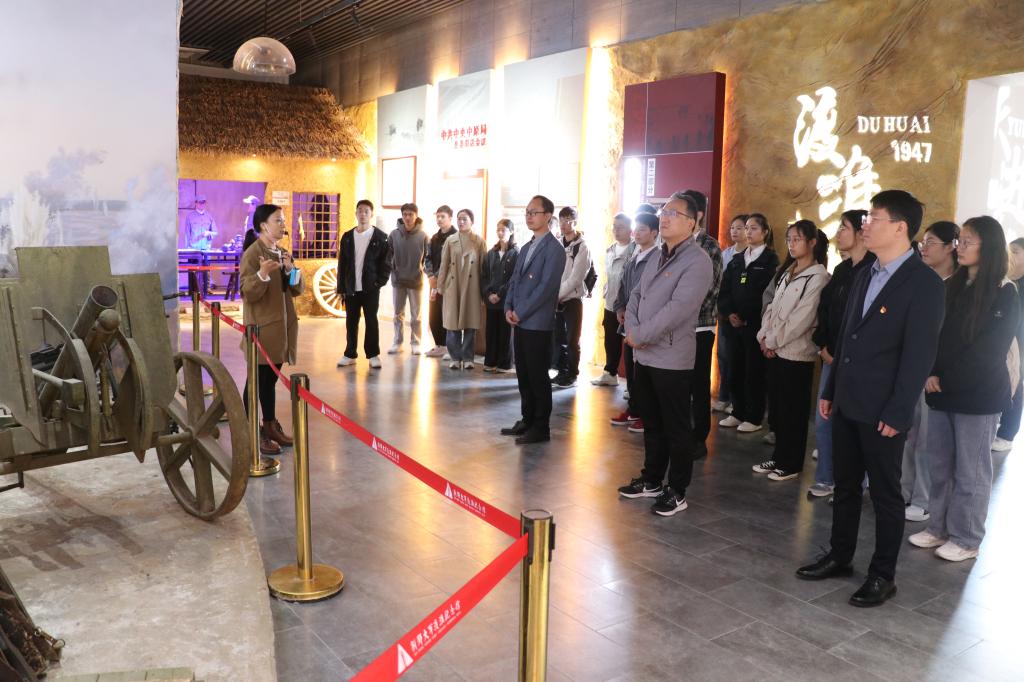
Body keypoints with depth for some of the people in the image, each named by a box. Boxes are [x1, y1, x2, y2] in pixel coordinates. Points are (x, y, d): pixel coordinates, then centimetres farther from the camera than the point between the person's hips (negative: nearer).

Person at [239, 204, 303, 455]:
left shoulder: (282, 253, 13)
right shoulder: (252, 254, -11)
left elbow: (297, 290, 10)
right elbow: (248, 293, -18)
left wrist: (291, 270, -8)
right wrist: (263, 274, -33)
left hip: (282, 325, 8)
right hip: (261, 327, -8)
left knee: (271, 378, 16)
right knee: (257, 380, -2)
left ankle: (271, 426, 25)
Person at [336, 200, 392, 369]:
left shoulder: (380, 237, 0)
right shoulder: (347, 237, 8)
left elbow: (386, 262, -1)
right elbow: (342, 264, 8)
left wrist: (379, 283, -9)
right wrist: (341, 288, 4)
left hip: (370, 288, -3)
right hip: (351, 288, 3)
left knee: (371, 321, 3)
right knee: (351, 322, 8)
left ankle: (373, 355, 10)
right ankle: (350, 354, 17)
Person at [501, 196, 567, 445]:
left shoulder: (554, 249, -10)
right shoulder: (526, 248, 17)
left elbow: (546, 286, -17)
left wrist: (521, 313, -14)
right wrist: (509, 308, 2)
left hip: (537, 323, -8)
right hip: (519, 322, 8)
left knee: (538, 377, -1)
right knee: (523, 375, 13)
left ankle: (541, 427, 9)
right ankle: (527, 420, 24)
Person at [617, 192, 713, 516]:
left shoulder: (697, 262, -14)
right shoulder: (657, 256, 14)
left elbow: (677, 309, -23)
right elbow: (636, 295, 12)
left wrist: (639, 335, -16)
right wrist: (632, 330, -6)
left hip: (672, 359, -8)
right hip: (644, 356, 8)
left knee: (676, 429, 3)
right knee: (651, 424, 19)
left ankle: (677, 492, 15)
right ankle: (651, 479, 32)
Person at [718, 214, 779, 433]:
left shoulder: (770, 260, -2)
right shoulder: (736, 260, 14)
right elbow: (725, 290, 9)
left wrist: (745, 317, -12)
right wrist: (729, 313, -7)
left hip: (755, 324, -5)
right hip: (735, 323, 5)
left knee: (754, 371, 0)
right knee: (735, 369, 7)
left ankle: (754, 417, 9)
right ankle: (738, 413, 19)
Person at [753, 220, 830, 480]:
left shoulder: (818, 277, -11)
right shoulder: (787, 272, 15)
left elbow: (801, 318, -17)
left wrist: (773, 340, -13)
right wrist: (764, 336, 0)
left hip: (796, 352, -7)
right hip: (775, 349, 7)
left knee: (793, 410, 3)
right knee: (778, 405, 13)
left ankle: (791, 464, 13)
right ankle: (779, 457, 24)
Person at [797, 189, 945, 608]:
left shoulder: (924, 282, -12)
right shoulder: (864, 276, 12)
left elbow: (920, 354, -15)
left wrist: (897, 413, -17)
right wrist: (830, 391, 14)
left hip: (882, 411, -7)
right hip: (847, 404, 7)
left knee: (885, 494, 7)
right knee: (845, 486, 17)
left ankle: (882, 575, 20)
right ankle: (839, 557, 31)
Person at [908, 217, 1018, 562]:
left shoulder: (1004, 295, -6)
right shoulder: (951, 286, 10)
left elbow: (989, 350, -12)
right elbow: (932, 335, 6)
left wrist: (944, 378, -12)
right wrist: (930, 374, -10)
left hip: (977, 394, -5)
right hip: (942, 391, 5)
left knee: (970, 470, 4)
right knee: (939, 465, 10)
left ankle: (966, 539, 15)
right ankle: (939, 528, 23)